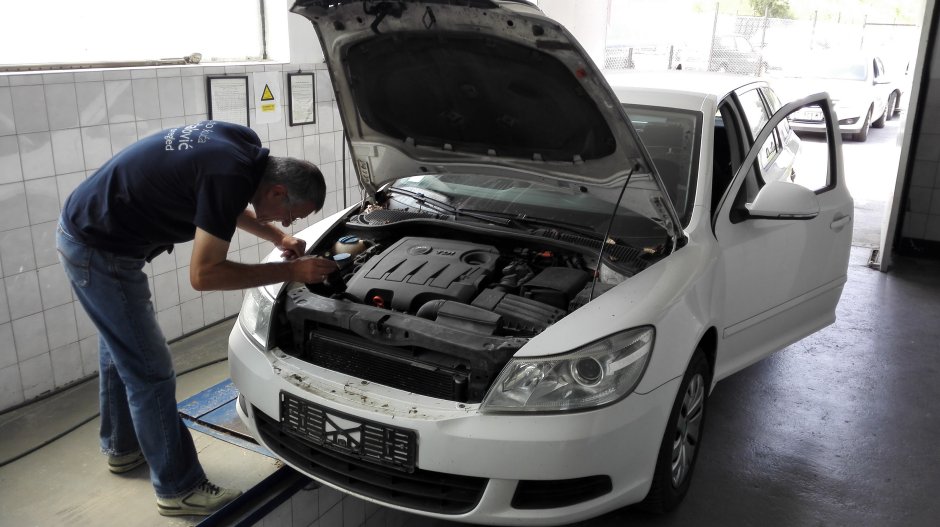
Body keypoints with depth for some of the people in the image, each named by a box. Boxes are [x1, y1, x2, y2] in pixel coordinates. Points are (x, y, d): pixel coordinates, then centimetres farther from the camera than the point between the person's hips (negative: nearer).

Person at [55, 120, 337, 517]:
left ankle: (121, 447, 45)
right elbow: (204, 275, -25)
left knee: (120, 350, 25)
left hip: (88, 228, 10)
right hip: (98, 251, -10)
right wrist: (290, 271, -22)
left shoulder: (244, 144, -3)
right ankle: (178, 489, 11)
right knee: (150, 371, -2)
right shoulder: (231, 176, -29)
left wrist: (276, 237, 6)